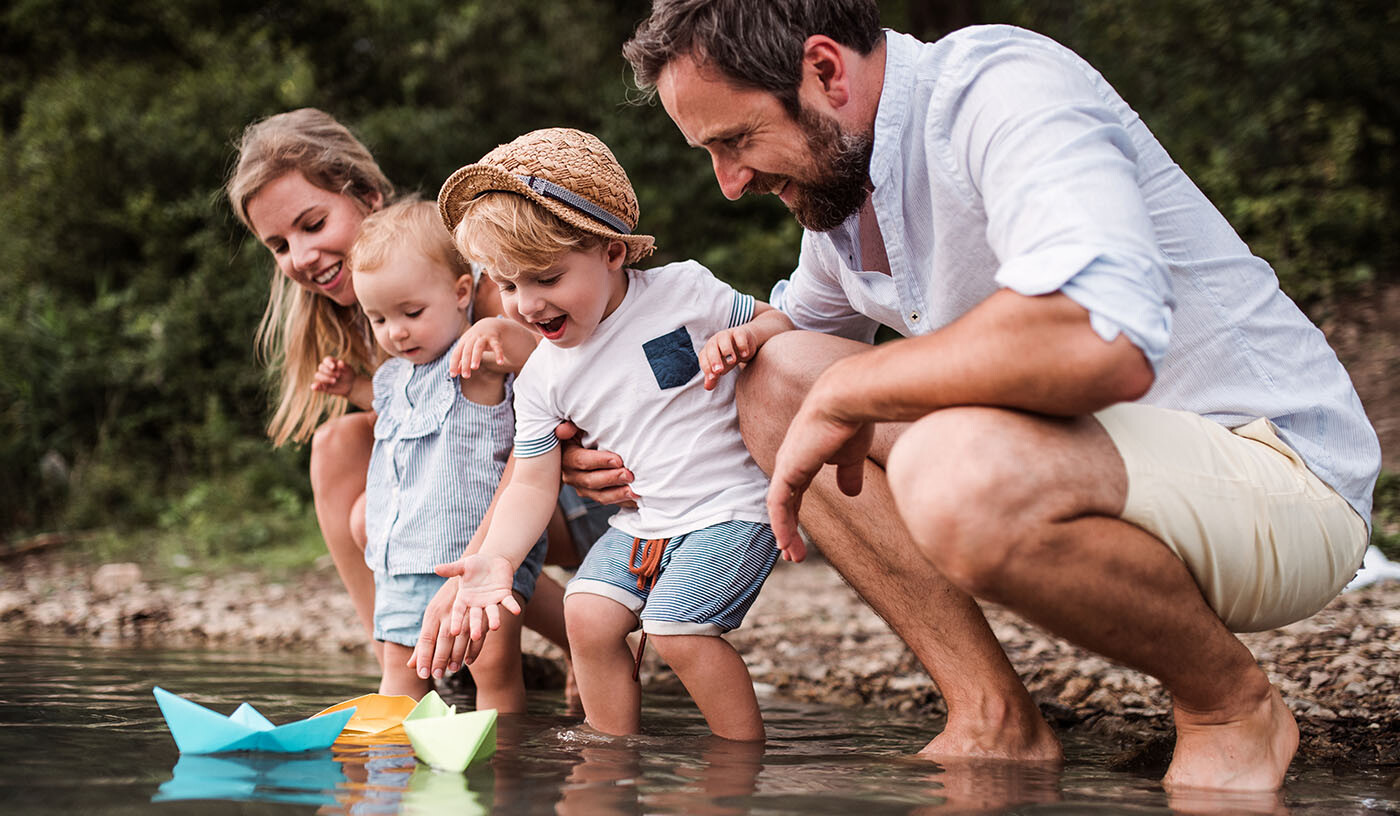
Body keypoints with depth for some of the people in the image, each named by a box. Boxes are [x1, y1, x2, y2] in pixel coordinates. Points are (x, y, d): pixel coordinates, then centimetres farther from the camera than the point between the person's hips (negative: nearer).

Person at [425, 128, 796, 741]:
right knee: (588, 613, -11)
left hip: (730, 508, -5)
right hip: (641, 523, 6)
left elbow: (778, 320, 2)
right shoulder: (542, 379, 0)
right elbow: (532, 484, 1)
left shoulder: (682, 290, -10)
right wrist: (497, 557, -16)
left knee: (674, 627, -20)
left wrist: (743, 337, -22)